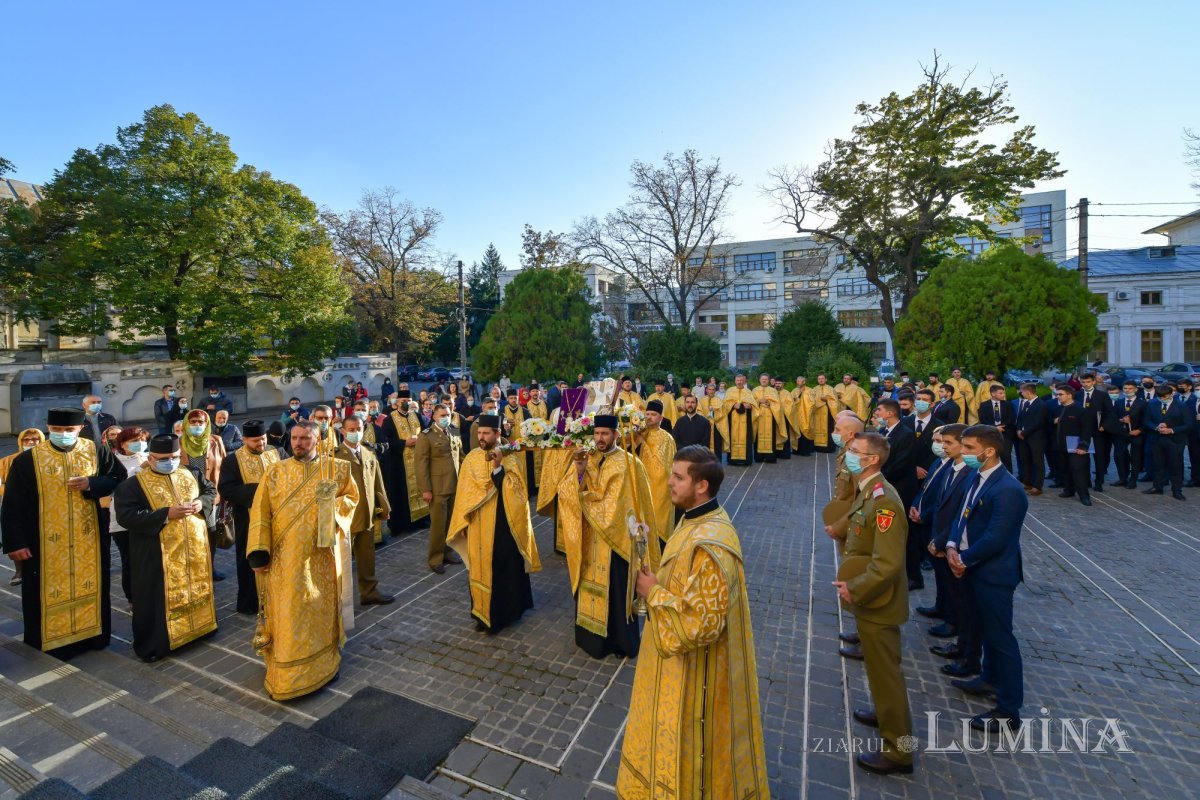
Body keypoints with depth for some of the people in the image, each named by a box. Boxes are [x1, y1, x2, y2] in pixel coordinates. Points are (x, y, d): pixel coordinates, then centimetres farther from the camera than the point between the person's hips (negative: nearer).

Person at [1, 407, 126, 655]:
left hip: (89, 541, 2)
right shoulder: (27, 460, -8)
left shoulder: (97, 452, -3)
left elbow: (121, 478, 2)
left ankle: (91, 636, 30)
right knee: (49, 594, 9)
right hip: (46, 544, -2)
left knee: (90, 587, 15)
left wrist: (91, 484, -17)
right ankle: (49, 643, 27)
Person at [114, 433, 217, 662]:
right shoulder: (134, 484, -9)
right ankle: (153, 645, 21)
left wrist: (201, 503, -7)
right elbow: (125, 516, -18)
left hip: (194, 548, 5)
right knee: (159, 598, 5)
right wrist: (166, 514, -24)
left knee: (196, 588, 17)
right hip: (157, 555, -5)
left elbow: (211, 490, 16)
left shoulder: (191, 474, 5)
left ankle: (196, 626, 36)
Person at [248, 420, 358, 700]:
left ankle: (323, 663, 31)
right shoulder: (276, 472, 1)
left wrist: (332, 504, -14)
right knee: (287, 613, 4)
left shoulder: (335, 468, 2)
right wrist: (258, 550, -10)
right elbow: (260, 512, -2)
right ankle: (286, 674, 19)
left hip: (321, 555, 1)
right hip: (285, 557, 0)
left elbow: (352, 497, 8)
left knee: (320, 609, 12)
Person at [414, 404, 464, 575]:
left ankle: (447, 552, 27)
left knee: (452, 522, 11)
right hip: (438, 488, -5)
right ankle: (435, 559, 16)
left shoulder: (455, 434, 12)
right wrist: (425, 489, -15)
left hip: (456, 485, 5)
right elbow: (420, 464, -11)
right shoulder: (426, 436, -6)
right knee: (438, 524, 1)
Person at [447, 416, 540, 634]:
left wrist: (498, 467, -27)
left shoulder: (509, 458, -9)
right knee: (480, 568, 12)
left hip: (503, 524, -3)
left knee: (504, 568, 6)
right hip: (478, 526, 4)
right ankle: (483, 613, 28)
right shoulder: (471, 458, 1)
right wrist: (464, 522, 4)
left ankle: (503, 613, 23)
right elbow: (464, 493, 5)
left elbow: (513, 491, -17)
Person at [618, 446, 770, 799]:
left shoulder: (709, 545, -33)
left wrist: (653, 593, -21)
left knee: (688, 741, 15)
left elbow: (702, 623, -31)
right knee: (682, 736, 29)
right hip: (682, 656, 9)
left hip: (693, 668, -9)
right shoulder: (698, 520, -3)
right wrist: (656, 582, -1)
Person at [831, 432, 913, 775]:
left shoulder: (884, 501, -27)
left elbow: (888, 564, -30)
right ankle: (886, 713, 48)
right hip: (867, 597, 9)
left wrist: (854, 590, -21)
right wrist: (851, 583, 7)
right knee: (878, 666, 27)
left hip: (876, 601, -9)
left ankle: (897, 750, 24)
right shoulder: (867, 491, 3)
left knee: (884, 670, 7)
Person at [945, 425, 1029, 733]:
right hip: (975, 569, 9)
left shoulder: (1007, 490, -26)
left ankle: (1009, 711, 19)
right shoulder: (977, 476, 3)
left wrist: (964, 559, -13)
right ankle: (991, 679, 45)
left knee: (1001, 637, 4)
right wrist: (952, 546, -6)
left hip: (994, 575, -9)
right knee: (986, 630, 25)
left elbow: (994, 539, -26)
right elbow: (964, 515, 8)